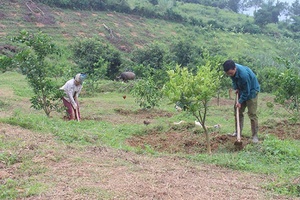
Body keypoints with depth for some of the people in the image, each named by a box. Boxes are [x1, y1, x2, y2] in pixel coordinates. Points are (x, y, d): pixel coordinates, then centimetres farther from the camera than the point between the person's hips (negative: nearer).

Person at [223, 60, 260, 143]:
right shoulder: (232, 69, -17)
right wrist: (236, 88, -5)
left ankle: (255, 135, -2)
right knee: (238, 111, 10)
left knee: (252, 114, -9)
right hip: (242, 91, 8)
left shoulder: (243, 74, -39)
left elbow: (247, 91, -27)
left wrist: (240, 101, -20)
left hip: (251, 91, -7)